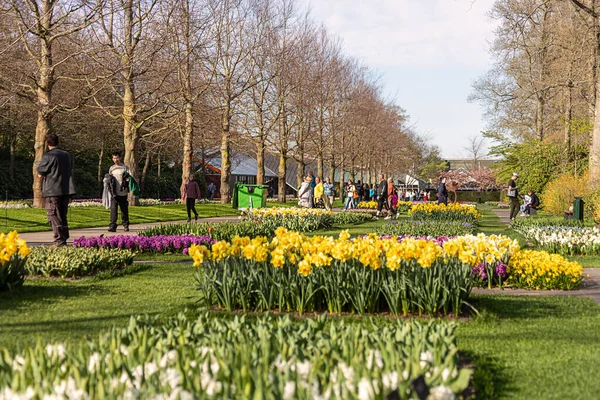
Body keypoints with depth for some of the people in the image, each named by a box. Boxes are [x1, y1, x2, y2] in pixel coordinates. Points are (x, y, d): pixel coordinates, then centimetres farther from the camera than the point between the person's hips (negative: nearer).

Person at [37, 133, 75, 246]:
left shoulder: (47, 156, -10)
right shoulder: (67, 155, 11)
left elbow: (40, 174, -5)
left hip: (52, 190, -6)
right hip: (66, 189, 6)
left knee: (54, 216, -2)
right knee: (63, 216, 15)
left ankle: (59, 241, -7)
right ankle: (64, 239, 16)